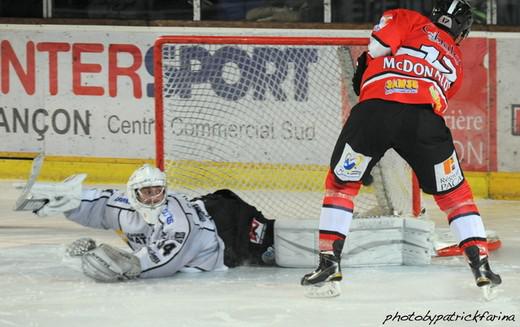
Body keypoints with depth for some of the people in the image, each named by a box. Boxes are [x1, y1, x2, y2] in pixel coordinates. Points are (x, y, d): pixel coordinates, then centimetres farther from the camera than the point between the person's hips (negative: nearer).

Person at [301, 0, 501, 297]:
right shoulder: (455, 61, 32)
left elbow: (381, 41, 3)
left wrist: (365, 65, 22)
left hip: (375, 108, -1)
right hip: (425, 117, 2)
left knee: (341, 183, 17)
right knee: (454, 192, 19)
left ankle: (330, 262, 8)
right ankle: (481, 264, 13)